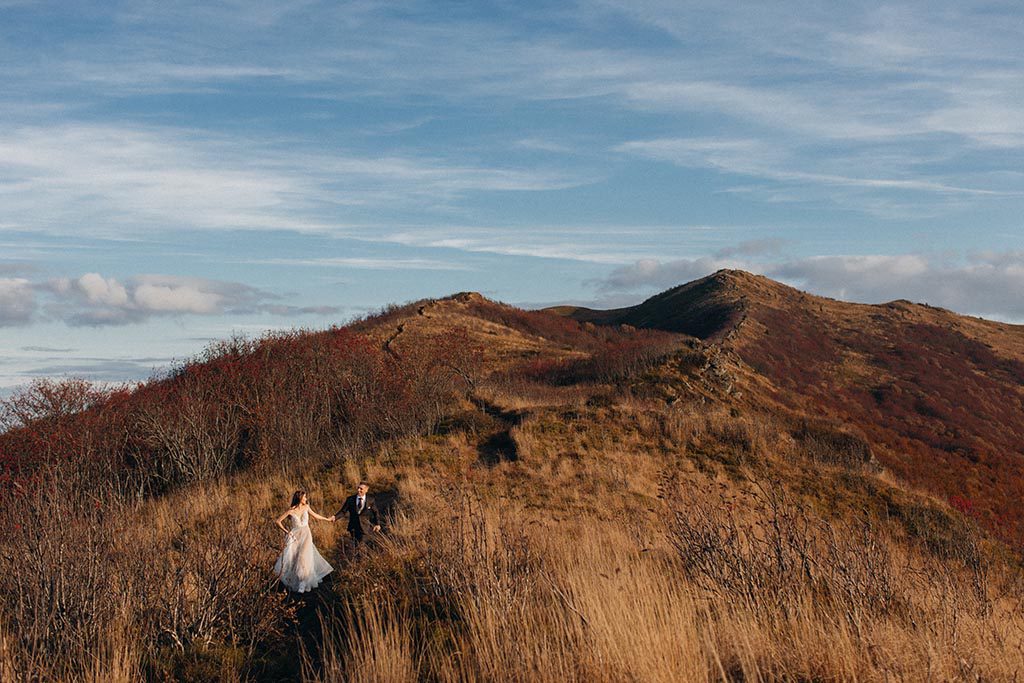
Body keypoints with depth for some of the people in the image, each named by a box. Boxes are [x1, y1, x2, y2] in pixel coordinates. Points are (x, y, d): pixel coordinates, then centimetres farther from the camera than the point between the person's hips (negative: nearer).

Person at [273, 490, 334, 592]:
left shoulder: (306, 507, 2)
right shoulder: (291, 511, -9)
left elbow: (315, 515, 19)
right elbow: (278, 521, -1)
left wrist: (327, 519, 28)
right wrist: (286, 531, -4)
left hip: (306, 536, 2)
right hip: (295, 537, -1)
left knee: (304, 559, -7)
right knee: (291, 559, -5)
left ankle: (302, 585, -1)